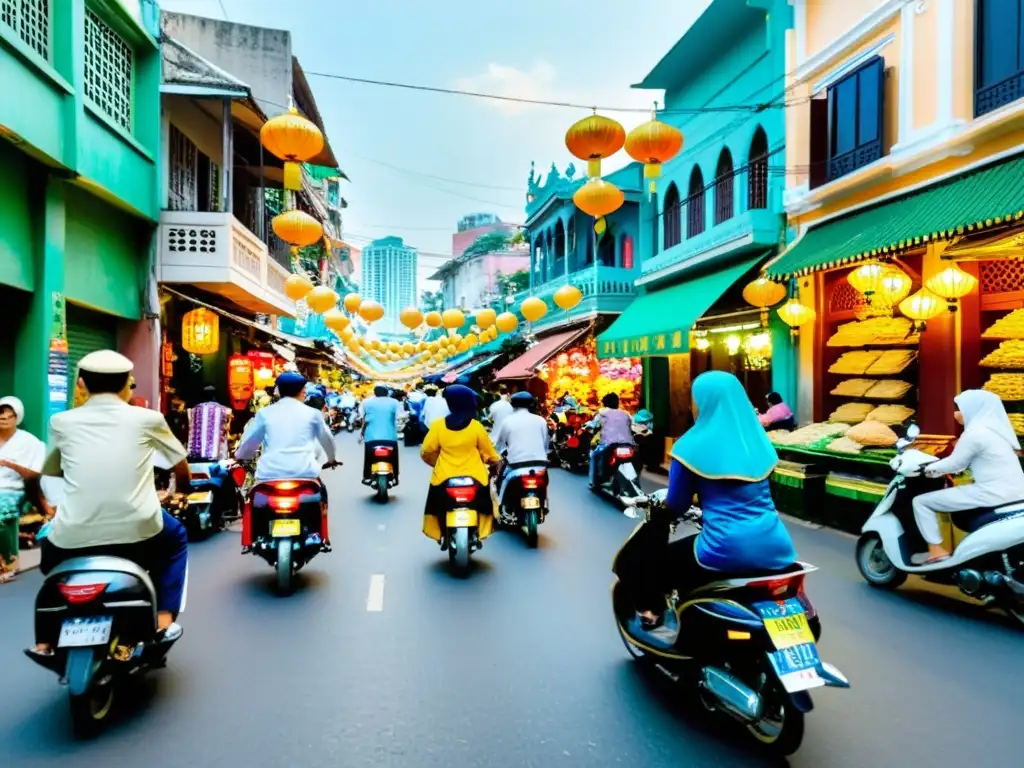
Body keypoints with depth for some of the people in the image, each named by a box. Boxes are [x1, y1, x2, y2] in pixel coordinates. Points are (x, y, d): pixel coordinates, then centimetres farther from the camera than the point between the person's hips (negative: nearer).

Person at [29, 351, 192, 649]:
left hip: (75, 538, 2)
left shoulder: (61, 422, 6)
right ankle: (163, 619, 19)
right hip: (137, 532, -2)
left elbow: (50, 471, 22)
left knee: (49, 550, 37)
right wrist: (180, 493, 37)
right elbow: (182, 469, 16)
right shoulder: (148, 418, 3)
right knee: (176, 538, 32)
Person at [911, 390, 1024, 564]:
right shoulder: (993, 427, 13)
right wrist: (937, 468, 22)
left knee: (921, 502, -5)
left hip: (993, 493, -10)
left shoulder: (975, 433, -15)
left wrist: (926, 468, 7)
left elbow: (954, 464, -8)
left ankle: (936, 550, -1)